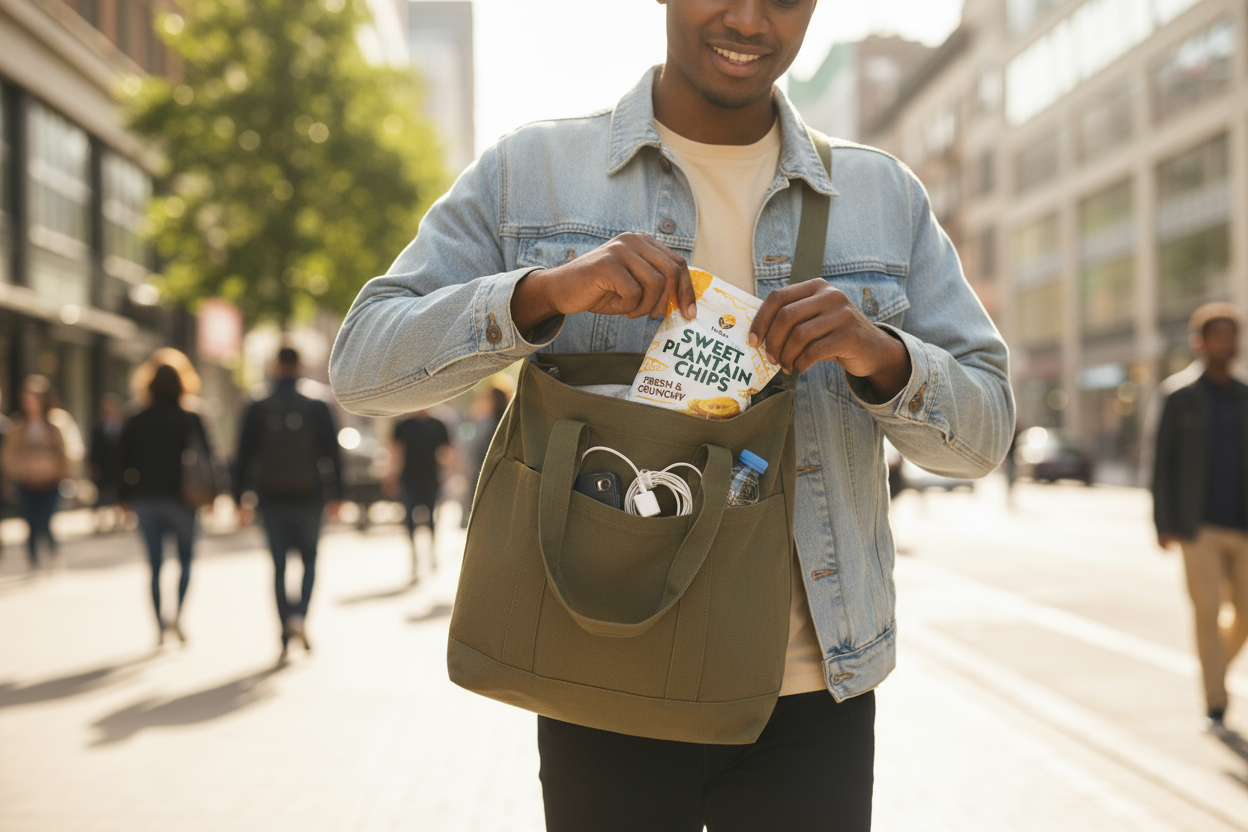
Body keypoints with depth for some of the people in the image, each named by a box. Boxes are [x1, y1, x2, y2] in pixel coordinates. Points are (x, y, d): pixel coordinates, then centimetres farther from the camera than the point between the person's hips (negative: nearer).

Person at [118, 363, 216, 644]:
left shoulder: (134, 422, 4)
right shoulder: (190, 420, -3)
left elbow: (124, 460, 5)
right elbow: (206, 455, -5)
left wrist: (124, 496, 13)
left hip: (145, 501, 2)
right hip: (181, 499, -2)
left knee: (155, 565, 8)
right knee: (186, 559, 11)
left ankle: (160, 624, 5)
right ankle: (178, 613, -8)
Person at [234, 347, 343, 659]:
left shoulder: (257, 410, -2)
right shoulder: (317, 408, -3)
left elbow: (244, 458, -1)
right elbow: (332, 454, -2)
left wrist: (241, 499, 4)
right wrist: (334, 496, 5)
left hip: (272, 499, 1)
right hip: (308, 497, -1)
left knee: (279, 566, 9)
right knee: (309, 559, 14)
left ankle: (286, 633, 8)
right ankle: (299, 614, -9)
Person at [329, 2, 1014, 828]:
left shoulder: (886, 196, 7)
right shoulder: (530, 171, 2)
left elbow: (984, 433, 6)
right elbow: (361, 364, -4)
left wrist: (882, 355, -16)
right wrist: (543, 289, -21)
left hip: (811, 696, 2)